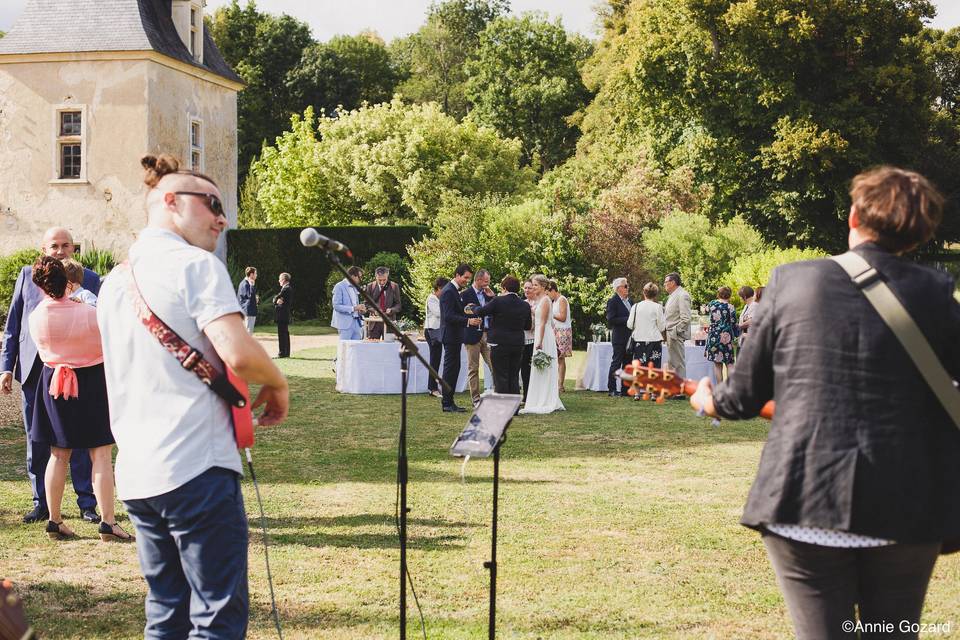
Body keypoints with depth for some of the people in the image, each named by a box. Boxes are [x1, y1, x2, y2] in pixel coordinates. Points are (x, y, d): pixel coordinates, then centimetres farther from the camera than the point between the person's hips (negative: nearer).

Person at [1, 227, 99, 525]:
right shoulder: (27, 275, 8)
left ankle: (87, 503, 11)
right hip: (33, 368, 2)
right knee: (36, 442, 8)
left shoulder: (89, 279, 3)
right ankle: (41, 503, 18)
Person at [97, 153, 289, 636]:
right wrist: (277, 386, -3)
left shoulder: (114, 282, 17)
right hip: (196, 469, -8)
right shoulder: (196, 265, -9)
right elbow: (238, 354, -21)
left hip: (135, 477, 8)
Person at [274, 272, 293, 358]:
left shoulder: (286, 288, -14)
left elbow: (277, 298, -15)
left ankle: (282, 353, -7)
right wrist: (277, 301, -7)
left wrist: (276, 300, 3)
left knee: (282, 334, -8)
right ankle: (286, 353, 18)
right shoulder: (289, 288, 17)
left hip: (282, 315, -10)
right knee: (285, 334, 13)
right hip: (285, 315, 10)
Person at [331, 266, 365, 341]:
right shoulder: (339, 287, -8)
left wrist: (360, 309, 3)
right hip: (345, 323, -7)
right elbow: (336, 306, -16)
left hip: (357, 323, 7)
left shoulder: (355, 287, 15)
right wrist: (354, 308, -22)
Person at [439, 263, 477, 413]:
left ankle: (448, 402, 18)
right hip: (451, 336, -10)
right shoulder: (449, 291, -17)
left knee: (453, 369, 13)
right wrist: (468, 321, -27)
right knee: (450, 369, -6)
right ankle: (447, 403, -2)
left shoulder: (454, 290, 16)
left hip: (454, 336, 10)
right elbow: (449, 316, -24)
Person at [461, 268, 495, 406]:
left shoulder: (488, 293, 12)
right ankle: (476, 399, 8)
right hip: (473, 335, -5)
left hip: (488, 334, 5)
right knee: (473, 368, 3)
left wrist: (492, 297, 1)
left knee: (494, 366, -1)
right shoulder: (465, 294, -6)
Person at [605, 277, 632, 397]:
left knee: (627, 363, 9)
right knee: (616, 363, -4)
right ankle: (612, 389, 1)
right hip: (619, 338, -7)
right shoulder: (613, 301, -9)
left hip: (629, 337, 7)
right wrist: (627, 319, -19)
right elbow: (611, 320, -16)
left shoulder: (629, 300, 14)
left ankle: (625, 389, 15)